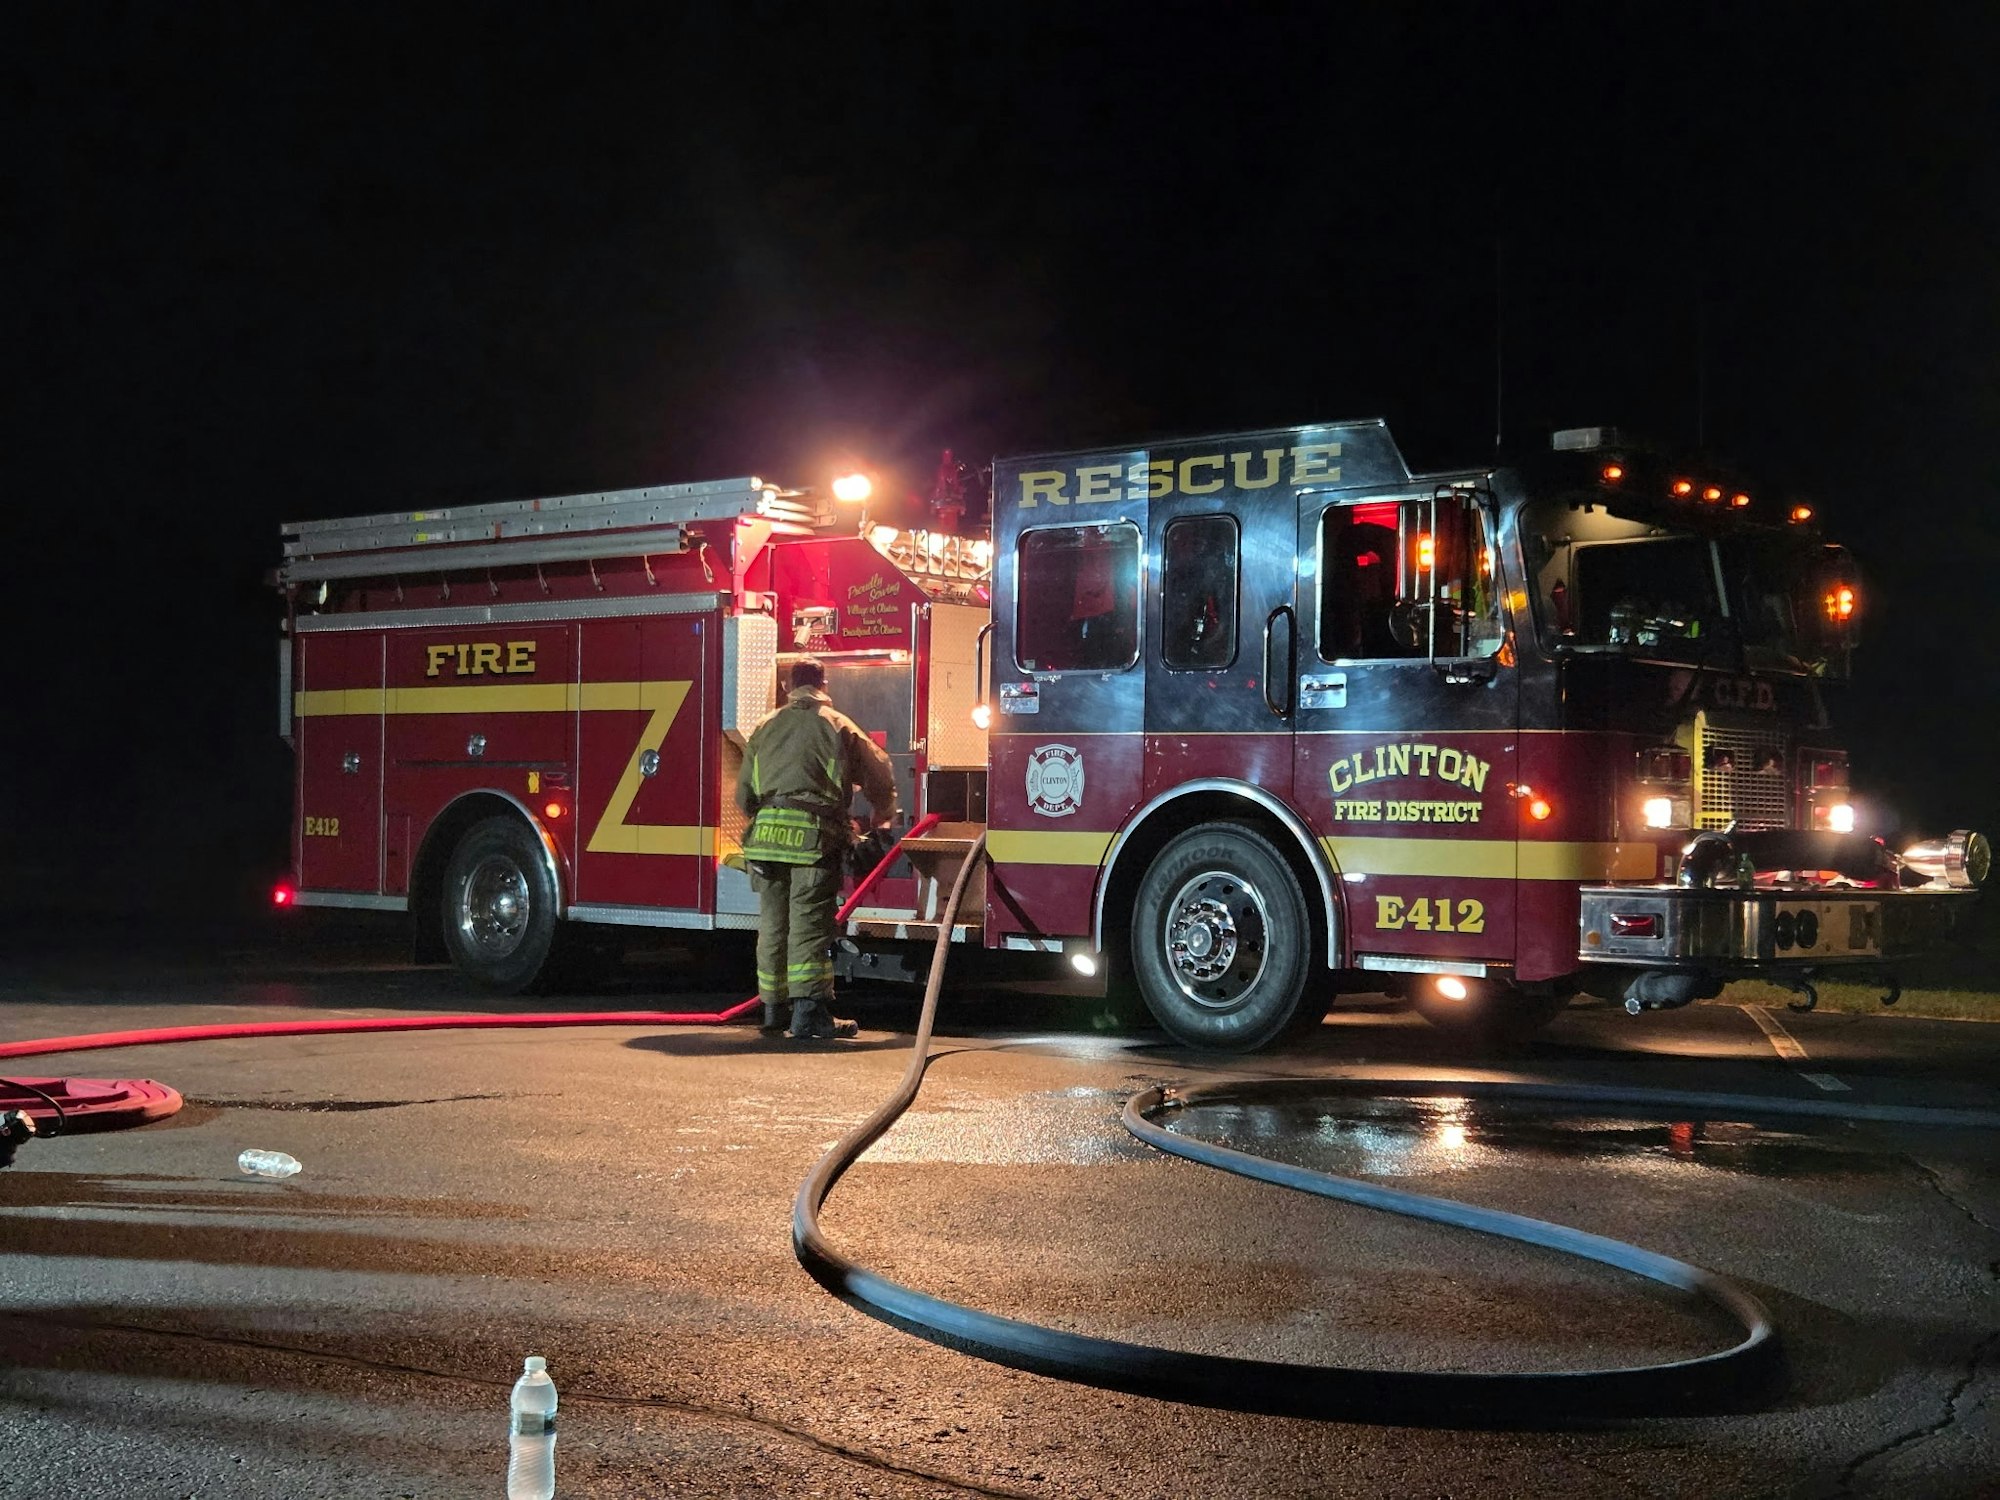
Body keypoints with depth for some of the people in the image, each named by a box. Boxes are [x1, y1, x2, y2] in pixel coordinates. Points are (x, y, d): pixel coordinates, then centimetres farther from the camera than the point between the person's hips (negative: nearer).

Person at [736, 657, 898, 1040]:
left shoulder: (764, 728, 18)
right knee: (809, 923, -6)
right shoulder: (837, 726, 8)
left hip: (766, 834, 4)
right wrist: (883, 817, 31)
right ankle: (809, 1015, -11)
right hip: (813, 834, -4)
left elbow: (743, 793, 19)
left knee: (772, 922, 12)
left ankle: (773, 1009, 21)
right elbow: (879, 775, 13)